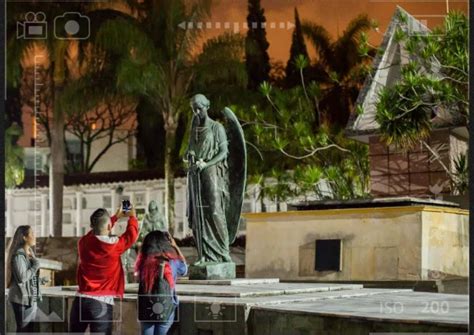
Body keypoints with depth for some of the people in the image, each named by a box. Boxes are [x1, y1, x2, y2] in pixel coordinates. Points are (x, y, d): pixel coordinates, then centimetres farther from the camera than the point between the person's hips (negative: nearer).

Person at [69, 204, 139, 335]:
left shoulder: (84, 242, 2)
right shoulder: (114, 245, -11)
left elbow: (97, 233, 25)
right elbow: (132, 233, 8)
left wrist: (116, 217, 36)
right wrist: (132, 216, 29)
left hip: (81, 300, 5)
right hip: (102, 303, -5)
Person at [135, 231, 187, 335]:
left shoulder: (144, 263, -8)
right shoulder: (172, 263, -10)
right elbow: (184, 268, 13)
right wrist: (175, 246, 16)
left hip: (145, 309, 1)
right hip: (165, 309, -1)